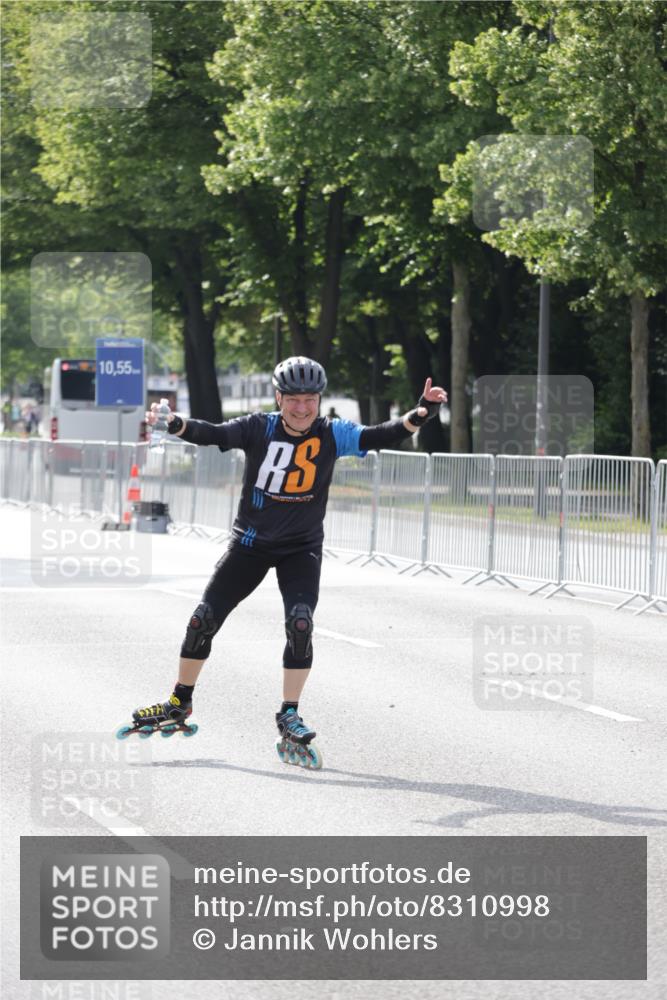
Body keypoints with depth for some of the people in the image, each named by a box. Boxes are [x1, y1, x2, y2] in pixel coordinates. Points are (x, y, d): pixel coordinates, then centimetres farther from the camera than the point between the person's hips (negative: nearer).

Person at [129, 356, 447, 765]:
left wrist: (421, 414, -37)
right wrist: (175, 424, -42)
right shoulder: (259, 429, -11)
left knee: (300, 623, -20)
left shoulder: (332, 435, -9)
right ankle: (180, 703, 21)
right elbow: (213, 434, -23)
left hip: (302, 548, -1)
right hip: (251, 542, 1)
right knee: (204, 619, 2)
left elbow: (381, 436, -20)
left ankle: (289, 714, -6)